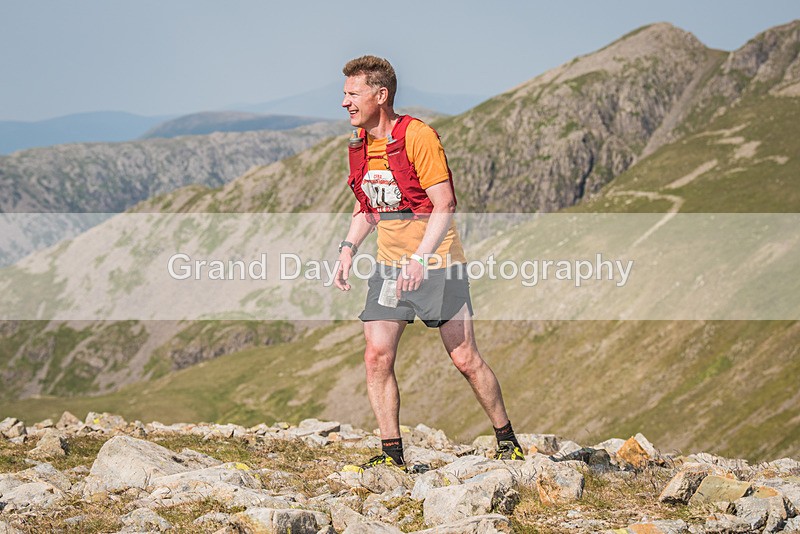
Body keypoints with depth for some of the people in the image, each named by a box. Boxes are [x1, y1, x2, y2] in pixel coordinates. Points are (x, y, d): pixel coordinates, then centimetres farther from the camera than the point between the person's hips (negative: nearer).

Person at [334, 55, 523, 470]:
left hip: (437, 264, -6)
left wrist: (420, 259, -29)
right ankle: (391, 454, 1)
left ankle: (507, 441, 16)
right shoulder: (360, 144, 7)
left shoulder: (419, 136, -15)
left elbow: (444, 207, -19)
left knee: (465, 359, -2)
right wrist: (348, 250, 5)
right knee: (377, 355, -6)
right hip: (389, 265, 6)